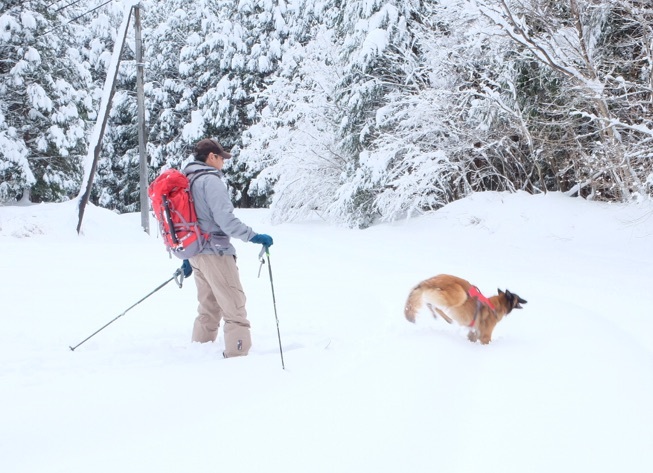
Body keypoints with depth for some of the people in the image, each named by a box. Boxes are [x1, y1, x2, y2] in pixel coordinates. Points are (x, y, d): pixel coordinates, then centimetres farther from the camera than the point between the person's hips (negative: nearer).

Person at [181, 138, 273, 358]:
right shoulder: (210, 180, -12)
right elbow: (225, 218, -22)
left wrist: (187, 259, 25)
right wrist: (253, 236, -22)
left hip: (195, 253, 9)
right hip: (215, 251, -9)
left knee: (208, 309, 18)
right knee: (234, 307, -6)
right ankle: (238, 356, -9)